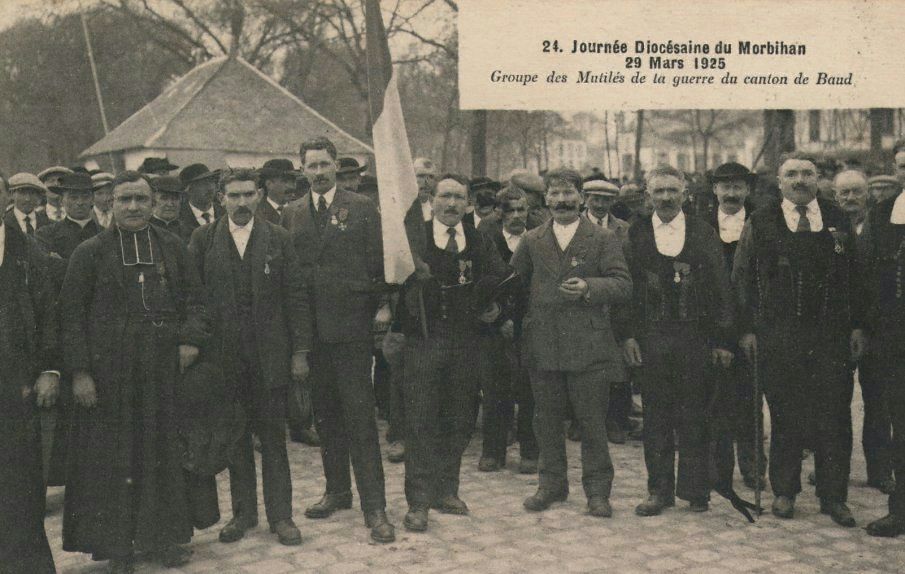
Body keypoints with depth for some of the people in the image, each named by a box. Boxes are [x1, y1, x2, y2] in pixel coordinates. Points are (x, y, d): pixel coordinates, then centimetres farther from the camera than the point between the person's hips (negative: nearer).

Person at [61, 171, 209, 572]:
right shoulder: (89, 253, 1)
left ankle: (165, 537, 23)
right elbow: (72, 316, -2)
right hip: (109, 374, -2)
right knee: (113, 459, 5)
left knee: (163, 453, 10)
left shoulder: (173, 248, 9)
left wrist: (191, 338, -7)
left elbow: (193, 298, 12)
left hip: (164, 372, 2)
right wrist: (79, 371, -9)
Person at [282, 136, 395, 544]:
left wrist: (374, 313, -3)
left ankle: (374, 506, 0)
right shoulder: (292, 214, 10)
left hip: (351, 327, -4)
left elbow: (378, 264, 0)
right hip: (310, 330, 4)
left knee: (360, 415, -4)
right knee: (325, 414, 13)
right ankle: (337, 491, 28)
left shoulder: (362, 208, 1)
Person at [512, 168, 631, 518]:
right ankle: (551, 484, 25)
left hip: (589, 345, -3)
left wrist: (589, 288, -19)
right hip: (543, 345, 3)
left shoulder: (603, 239, 3)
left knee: (592, 421, 2)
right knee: (547, 420, 11)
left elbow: (623, 286, -4)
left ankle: (597, 491, 14)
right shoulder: (531, 241, 12)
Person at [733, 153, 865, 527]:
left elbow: (854, 278, 10)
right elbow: (741, 279, 3)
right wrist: (746, 329, -3)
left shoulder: (839, 222, 10)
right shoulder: (759, 224, 4)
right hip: (777, 336, -1)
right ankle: (784, 491, 20)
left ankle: (833, 496, 15)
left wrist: (857, 325, 4)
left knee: (834, 416, 3)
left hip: (831, 336, 2)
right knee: (784, 416, 6)